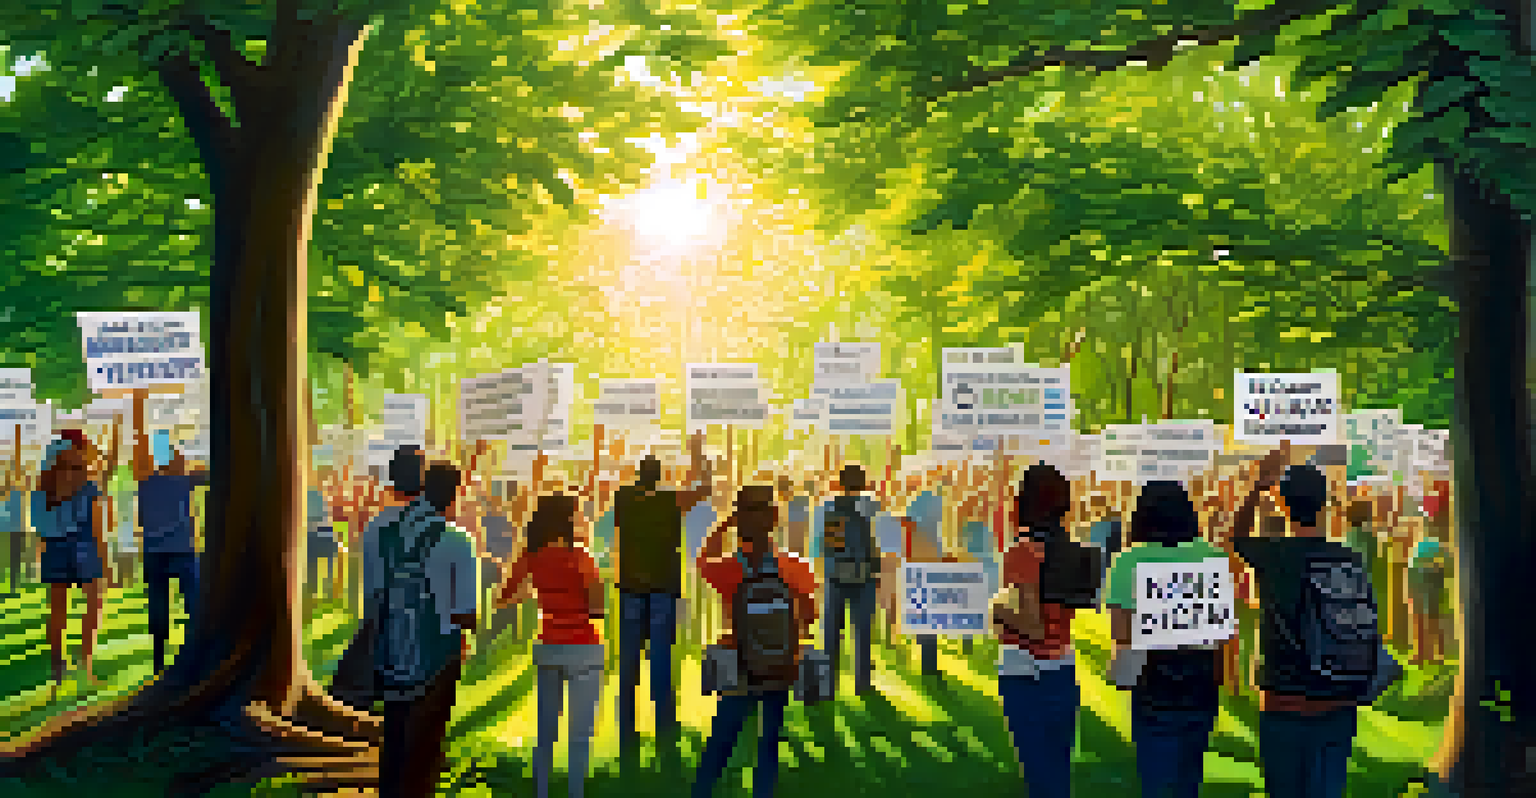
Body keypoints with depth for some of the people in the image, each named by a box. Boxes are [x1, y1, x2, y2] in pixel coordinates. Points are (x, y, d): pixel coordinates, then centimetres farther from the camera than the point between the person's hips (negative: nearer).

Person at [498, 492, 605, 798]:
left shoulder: (531, 557, -1)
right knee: (579, 737, 1)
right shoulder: (579, 557, -16)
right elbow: (598, 608, -16)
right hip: (582, 651, -5)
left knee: (545, 733, 16)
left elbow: (504, 597, 12)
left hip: (547, 649, 5)